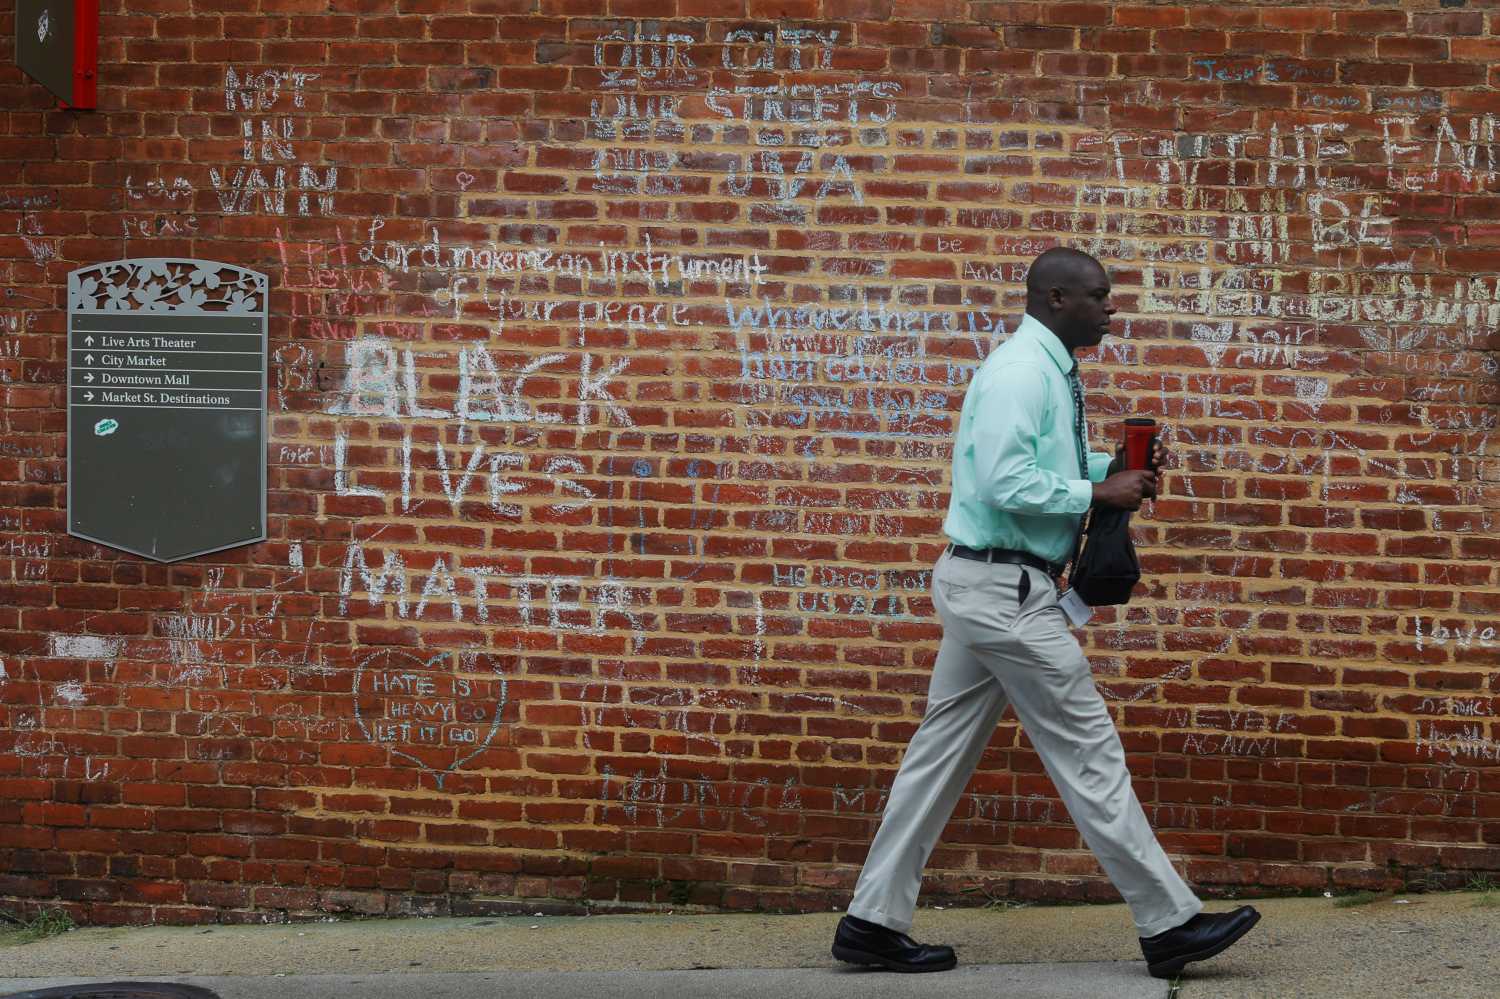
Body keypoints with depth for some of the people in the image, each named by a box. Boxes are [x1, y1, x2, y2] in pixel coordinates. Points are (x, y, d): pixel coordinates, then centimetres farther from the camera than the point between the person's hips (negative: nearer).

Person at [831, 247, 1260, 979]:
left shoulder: (1050, 371, 13)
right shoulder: (1021, 371, -17)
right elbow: (1003, 481, -24)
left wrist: (1112, 467, 9)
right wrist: (1098, 493, -17)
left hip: (988, 586, 10)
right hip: (1004, 587, -10)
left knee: (943, 750, 11)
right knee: (1087, 750, -4)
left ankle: (874, 923, 14)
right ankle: (1169, 924, 2)